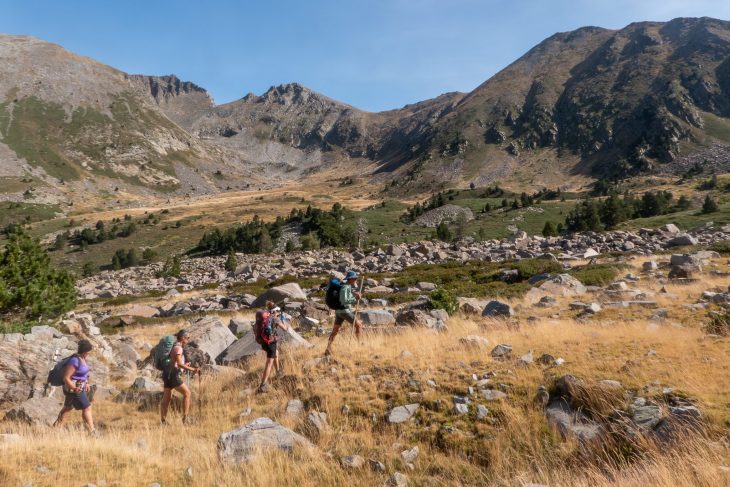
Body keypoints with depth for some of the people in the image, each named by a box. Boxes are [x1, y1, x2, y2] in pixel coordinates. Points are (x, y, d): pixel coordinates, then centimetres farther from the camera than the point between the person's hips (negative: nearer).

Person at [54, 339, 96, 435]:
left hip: (80, 387, 10)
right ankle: (92, 432, 1)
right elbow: (66, 378, -23)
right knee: (87, 408, -5)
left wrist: (86, 384, 14)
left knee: (68, 407, 22)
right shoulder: (74, 361, -25)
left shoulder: (82, 358, 3)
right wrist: (75, 389, -22)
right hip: (74, 389, -10)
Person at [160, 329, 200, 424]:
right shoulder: (178, 347, -13)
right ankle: (185, 417, -5)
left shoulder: (174, 346, 16)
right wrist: (192, 369, -21)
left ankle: (163, 421, 16)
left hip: (167, 374, 10)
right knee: (187, 393, -5)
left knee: (166, 398, 12)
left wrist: (184, 365, 27)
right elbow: (179, 364, -21)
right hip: (173, 375, -10)